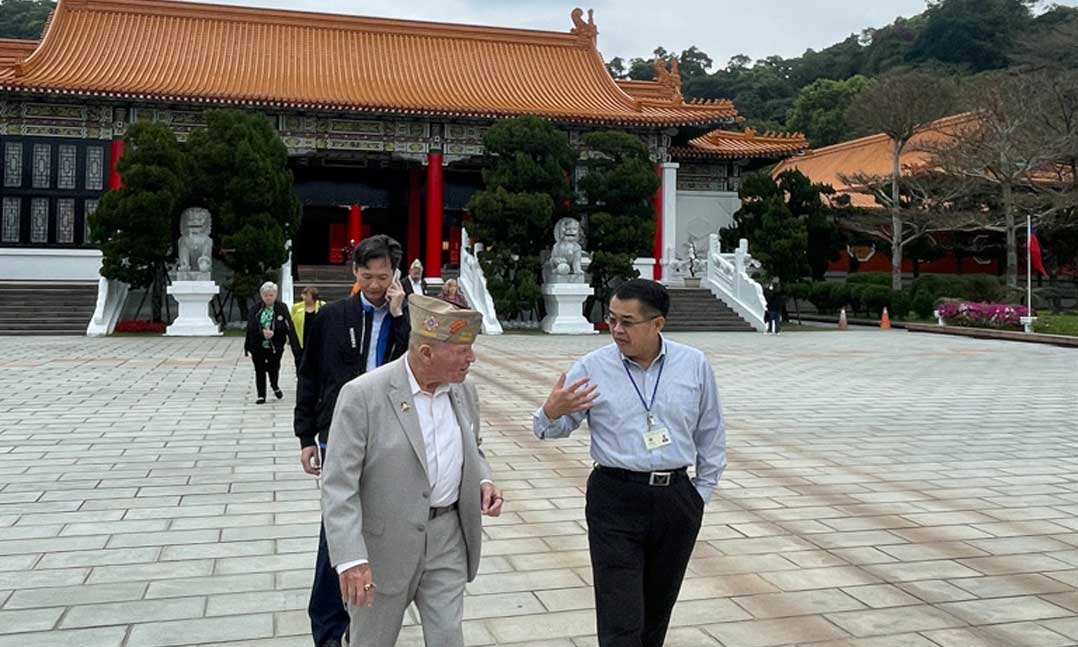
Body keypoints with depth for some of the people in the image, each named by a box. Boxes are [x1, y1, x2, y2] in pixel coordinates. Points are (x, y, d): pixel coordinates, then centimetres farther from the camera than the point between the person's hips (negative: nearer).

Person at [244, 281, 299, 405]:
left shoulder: (282, 309, -3)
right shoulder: (255, 310, 1)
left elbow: (289, 327, -8)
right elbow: (251, 327, -6)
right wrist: (262, 332, -22)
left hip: (275, 347, -1)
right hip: (258, 346, 1)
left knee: (274, 369, 7)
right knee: (260, 371, 5)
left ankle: (275, 386, 39)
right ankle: (261, 395, 15)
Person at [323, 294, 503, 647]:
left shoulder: (463, 391, 0)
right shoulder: (363, 395, -18)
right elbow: (338, 485, -19)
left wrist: (484, 482, -4)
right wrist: (351, 558, -27)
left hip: (448, 537, 4)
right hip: (383, 544, -4)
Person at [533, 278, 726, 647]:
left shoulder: (695, 365, 1)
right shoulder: (591, 368, -5)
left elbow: (711, 435, 11)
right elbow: (557, 428, 1)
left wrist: (702, 492, 11)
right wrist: (551, 412, -22)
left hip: (677, 500, 3)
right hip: (615, 502, -2)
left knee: (657, 612, 17)